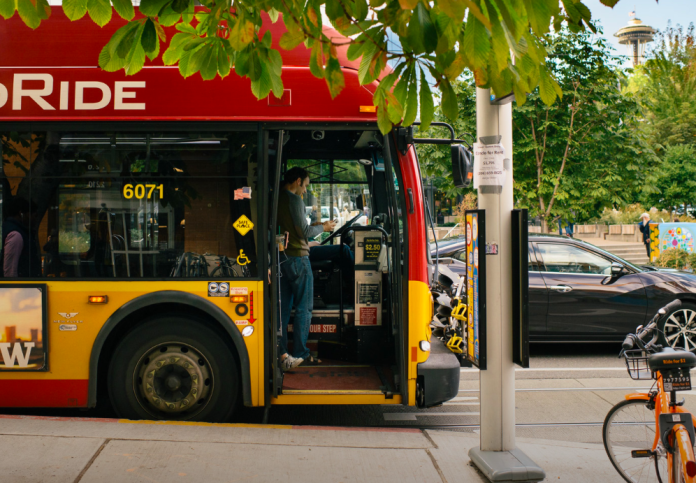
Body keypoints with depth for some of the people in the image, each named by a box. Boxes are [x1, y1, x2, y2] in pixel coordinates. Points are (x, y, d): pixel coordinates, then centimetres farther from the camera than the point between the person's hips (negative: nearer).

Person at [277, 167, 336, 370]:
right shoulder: (294, 200, -11)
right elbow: (304, 232, -14)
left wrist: (313, 226, 21)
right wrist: (322, 227, 2)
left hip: (281, 259, 7)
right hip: (297, 258, -7)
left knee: (283, 308, 8)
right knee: (303, 308, 1)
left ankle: (281, 353, 6)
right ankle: (300, 354, 4)